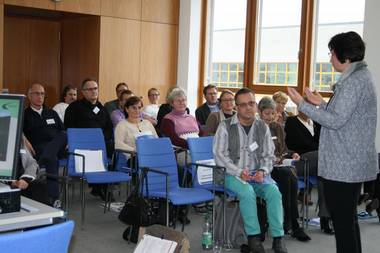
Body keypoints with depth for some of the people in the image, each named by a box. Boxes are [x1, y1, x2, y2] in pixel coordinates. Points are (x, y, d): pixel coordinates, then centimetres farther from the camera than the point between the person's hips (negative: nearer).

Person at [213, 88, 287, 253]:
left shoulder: (263, 127, 9)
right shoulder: (226, 127, -2)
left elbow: (268, 155, 10)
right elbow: (219, 154, -7)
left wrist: (263, 171, -12)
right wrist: (239, 172, -18)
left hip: (257, 173, 3)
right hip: (232, 174, -3)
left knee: (274, 191, -24)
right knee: (247, 193, -32)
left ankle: (278, 238, -18)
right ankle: (253, 236, -18)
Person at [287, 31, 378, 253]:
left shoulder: (354, 81, -17)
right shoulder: (361, 76, 15)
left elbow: (336, 121, -21)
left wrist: (303, 105, -16)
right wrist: (322, 104, 18)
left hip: (344, 166, -11)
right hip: (354, 165, 11)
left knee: (342, 220, -4)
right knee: (348, 218, 20)